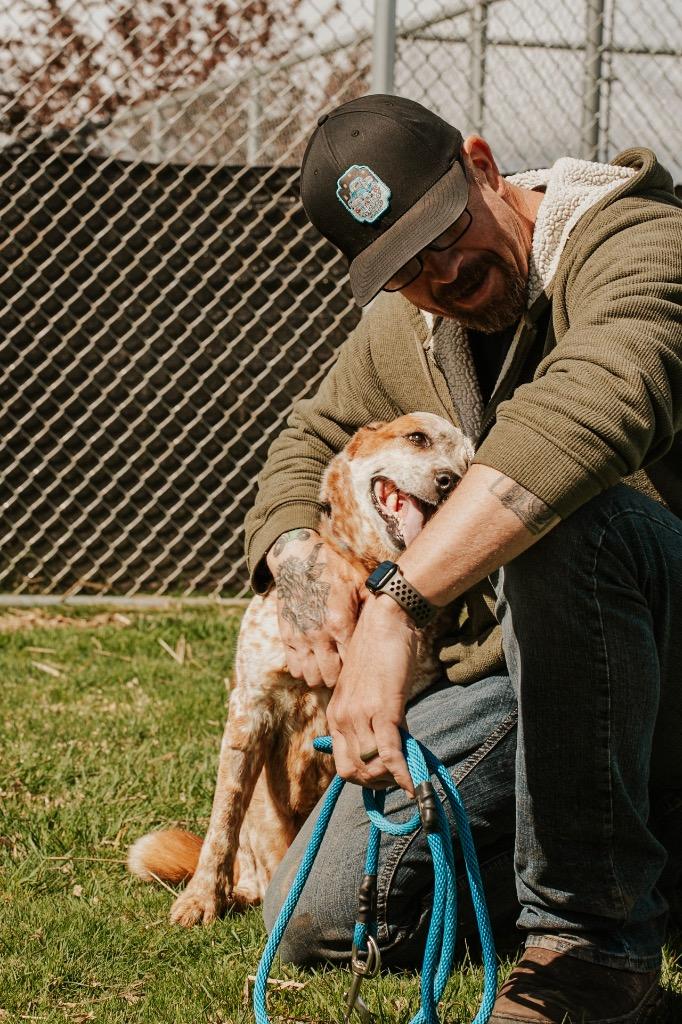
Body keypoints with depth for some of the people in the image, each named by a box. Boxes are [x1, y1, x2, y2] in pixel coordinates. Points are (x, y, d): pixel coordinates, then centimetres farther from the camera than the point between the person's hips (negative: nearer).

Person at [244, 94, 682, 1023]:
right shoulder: (401, 329, 6)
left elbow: (593, 407, -42)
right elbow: (311, 442, 22)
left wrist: (398, 605, -50)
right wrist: (303, 561, -4)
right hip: (519, 678, 8)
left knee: (562, 511, -38)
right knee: (316, 917, -2)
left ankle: (598, 943, -27)